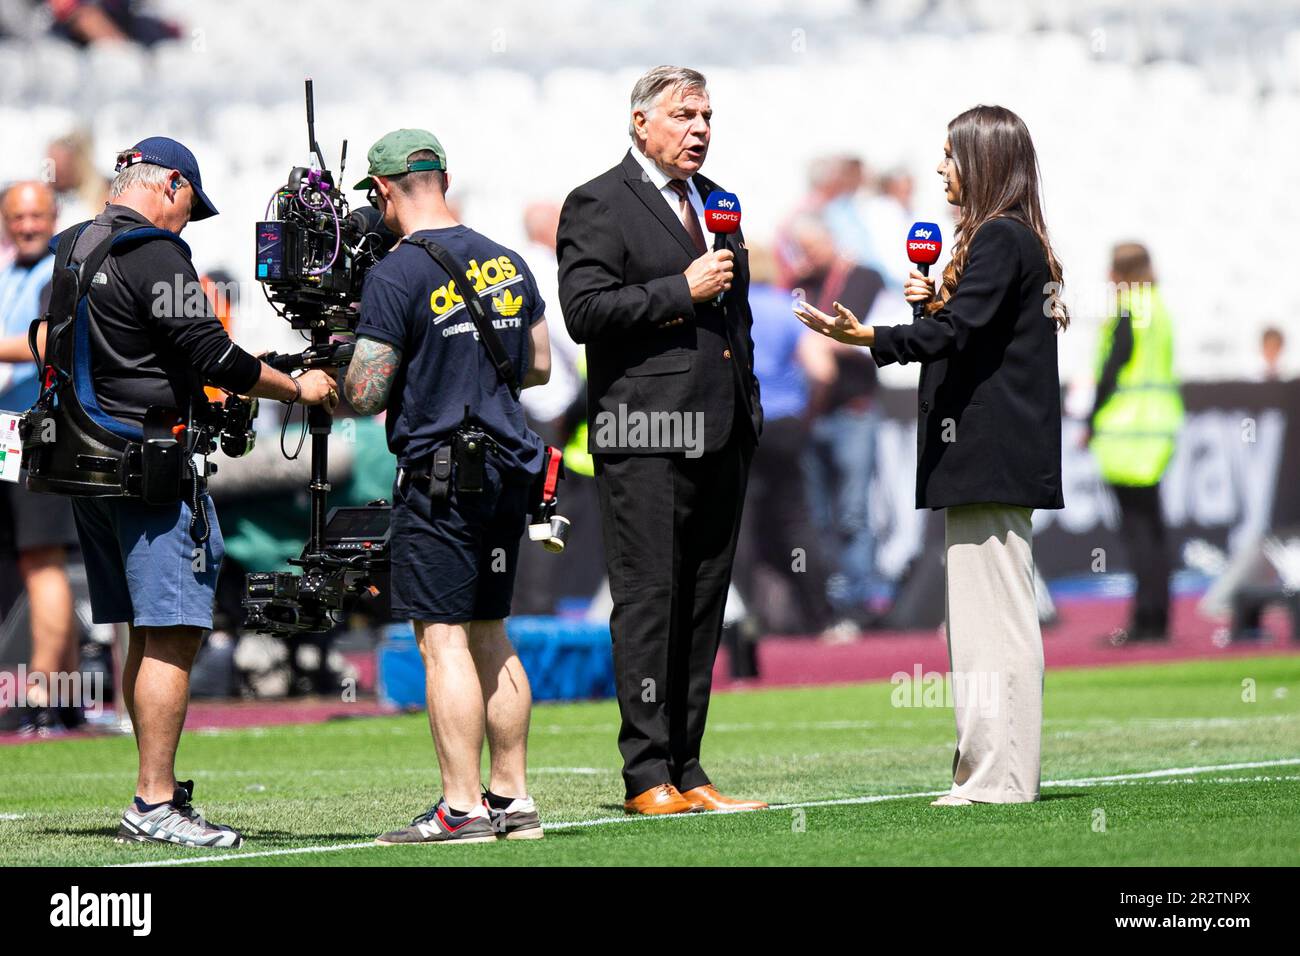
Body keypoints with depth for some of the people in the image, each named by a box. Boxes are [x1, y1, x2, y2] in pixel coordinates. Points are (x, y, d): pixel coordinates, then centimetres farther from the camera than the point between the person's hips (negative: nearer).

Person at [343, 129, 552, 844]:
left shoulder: (396, 276, -12)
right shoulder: (507, 263, 10)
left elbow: (364, 396, -14)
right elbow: (537, 366, 19)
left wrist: (342, 358, 7)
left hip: (439, 476, -7)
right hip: (509, 472, 7)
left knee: (443, 639, -5)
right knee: (490, 634, 14)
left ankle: (461, 809, -8)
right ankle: (512, 799, 16)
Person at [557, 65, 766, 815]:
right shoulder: (599, 205, -4)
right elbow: (585, 310, -15)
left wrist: (750, 413, 21)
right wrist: (682, 289, -15)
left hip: (722, 439, 7)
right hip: (645, 441, -7)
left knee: (703, 607, 7)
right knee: (649, 603, -7)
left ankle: (686, 771, 10)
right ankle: (648, 776, -6)